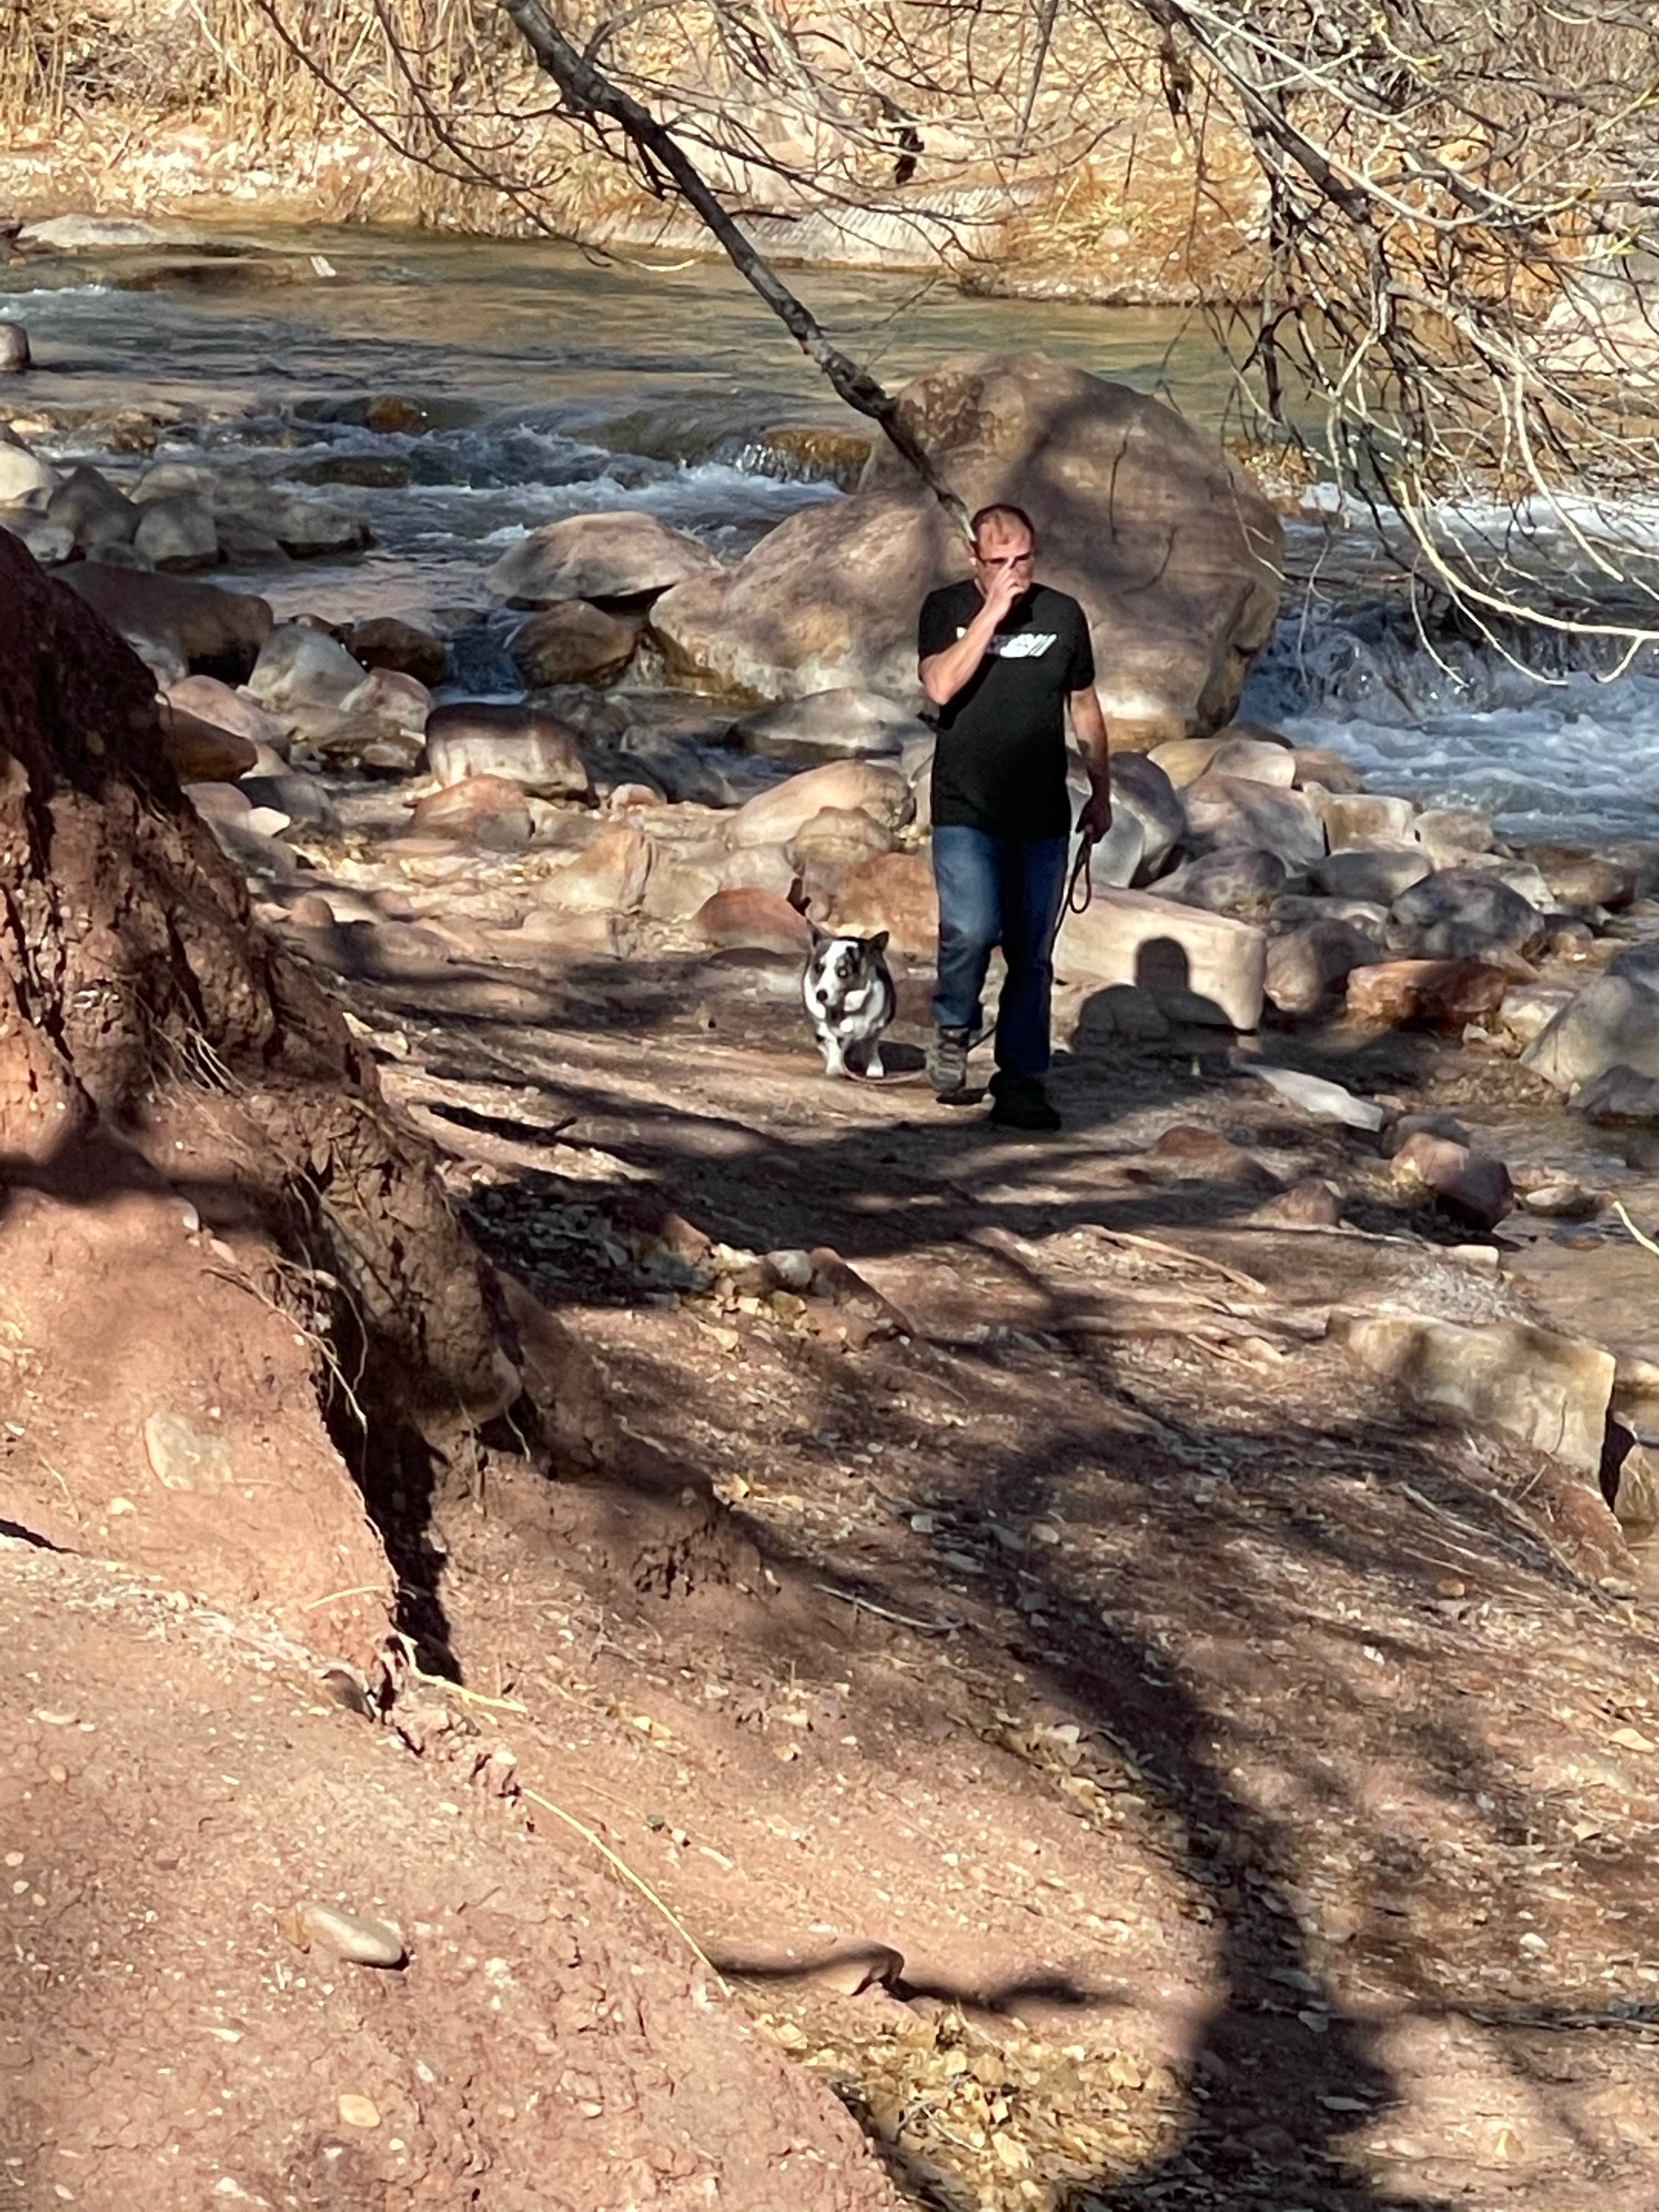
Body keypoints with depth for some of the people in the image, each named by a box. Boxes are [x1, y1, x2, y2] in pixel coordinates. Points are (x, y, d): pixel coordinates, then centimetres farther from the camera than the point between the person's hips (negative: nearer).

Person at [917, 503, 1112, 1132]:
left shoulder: (1063, 615, 7)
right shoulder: (946, 608, 1)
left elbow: (1084, 708, 16)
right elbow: (941, 686, -16)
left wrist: (1102, 792, 16)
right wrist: (993, 612, -17)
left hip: (1042, 817, 3)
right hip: (965, 812, -2)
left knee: (1032, 955, 4)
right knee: (972, 932, -19)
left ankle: (1021, 1084, 12)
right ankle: (953, 1029, 10)